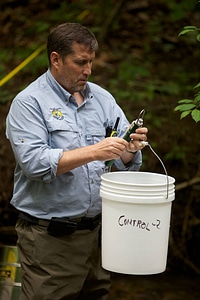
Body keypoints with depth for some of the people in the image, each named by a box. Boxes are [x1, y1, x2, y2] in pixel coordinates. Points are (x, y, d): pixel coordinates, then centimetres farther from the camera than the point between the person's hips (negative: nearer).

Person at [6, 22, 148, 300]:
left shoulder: (102, 98, 9)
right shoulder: (29, 103, -6)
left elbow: (124, 162, 7)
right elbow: (34, 162, -20)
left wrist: (130, 148, -16)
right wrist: (93, 152, -24)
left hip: (97, 230, 5)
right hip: (49, 236, -5)